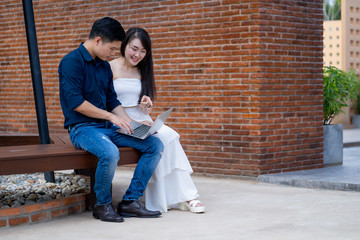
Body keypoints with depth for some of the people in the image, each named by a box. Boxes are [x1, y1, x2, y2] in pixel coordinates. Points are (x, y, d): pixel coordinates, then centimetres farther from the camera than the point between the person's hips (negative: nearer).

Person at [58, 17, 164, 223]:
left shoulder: (105, 66, 16)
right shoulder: (72, 62, -10)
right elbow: (76, 102, -18)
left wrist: (130, 123, 3)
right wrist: (111, 116, -16)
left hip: (109, 128, 8)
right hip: (83, 127, -8)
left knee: (155, 145, -7)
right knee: (110, 153, -38)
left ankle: (131, 201, -6)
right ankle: (102, 205, -12)